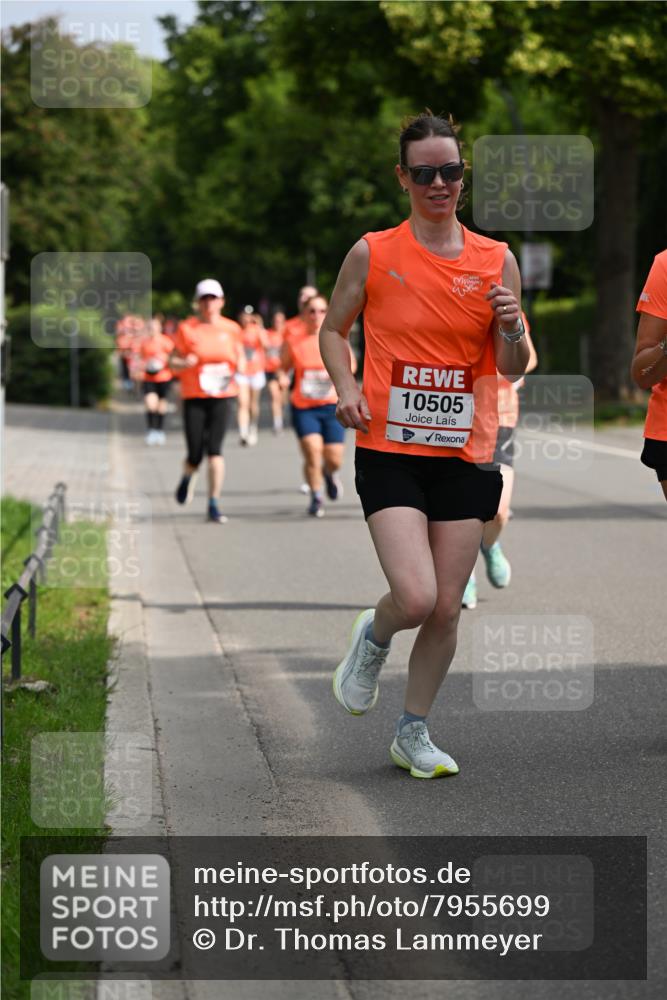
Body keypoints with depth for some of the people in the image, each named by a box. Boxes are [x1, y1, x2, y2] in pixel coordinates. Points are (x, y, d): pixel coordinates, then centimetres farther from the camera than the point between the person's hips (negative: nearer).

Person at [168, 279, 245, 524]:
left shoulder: (231, 329, 6)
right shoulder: (187, 329, 0)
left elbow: (240, 356, 19)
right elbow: (172, 363, 3)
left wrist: (240, 365, -4)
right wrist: (185, 363, -19)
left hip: (221, 396, 1)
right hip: (194, 397, -1)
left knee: (215, 449, -12)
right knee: (195, 455, -4)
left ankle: (214, 506, -8)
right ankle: (188, 477, 34)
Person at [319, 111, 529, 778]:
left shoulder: (496, 261, 5)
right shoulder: (372, 254, -1)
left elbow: (512, 371, 9)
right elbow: (333, 329, 13)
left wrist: (511, 329, -13)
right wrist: (346, 386, -5)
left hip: (465, 455, 3)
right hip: (389, 450, -3)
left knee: (447, 609, 4)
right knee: (415, 598, -16)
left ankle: (413, 732, 23)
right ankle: (372, 636, 20)